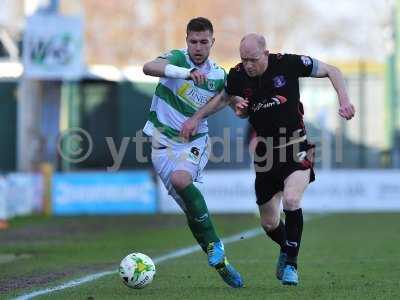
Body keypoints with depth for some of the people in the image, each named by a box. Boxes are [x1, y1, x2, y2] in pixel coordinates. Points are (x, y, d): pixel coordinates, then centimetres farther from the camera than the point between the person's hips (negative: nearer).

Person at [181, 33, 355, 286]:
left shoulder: (288, 64, -14)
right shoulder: (238, 76, -4)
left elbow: (332, 71, -3)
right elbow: (224, 97, 18)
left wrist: (344, 100, -16)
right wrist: (196, 118, 10)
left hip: (296, 146, -4)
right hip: (266, 151, 4)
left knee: (291, 201, -28)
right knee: (269, 223, 7)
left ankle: (291, 264, -13)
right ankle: (286, 249, 41)